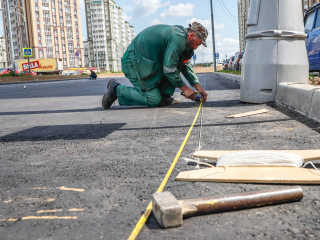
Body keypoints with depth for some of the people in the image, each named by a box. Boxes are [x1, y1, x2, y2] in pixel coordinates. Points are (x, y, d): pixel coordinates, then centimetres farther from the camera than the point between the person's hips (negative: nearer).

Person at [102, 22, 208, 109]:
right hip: (134, 63, -10)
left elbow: (185, 65, 21)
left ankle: (164, 95, 4)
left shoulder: (179, 32, 14)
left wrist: (197, 86, 14)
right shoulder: (178, 38, -18)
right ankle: (117, 89, -4)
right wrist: (185, 88, -10)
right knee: (154, 101, -14)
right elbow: (169, 69, -21)